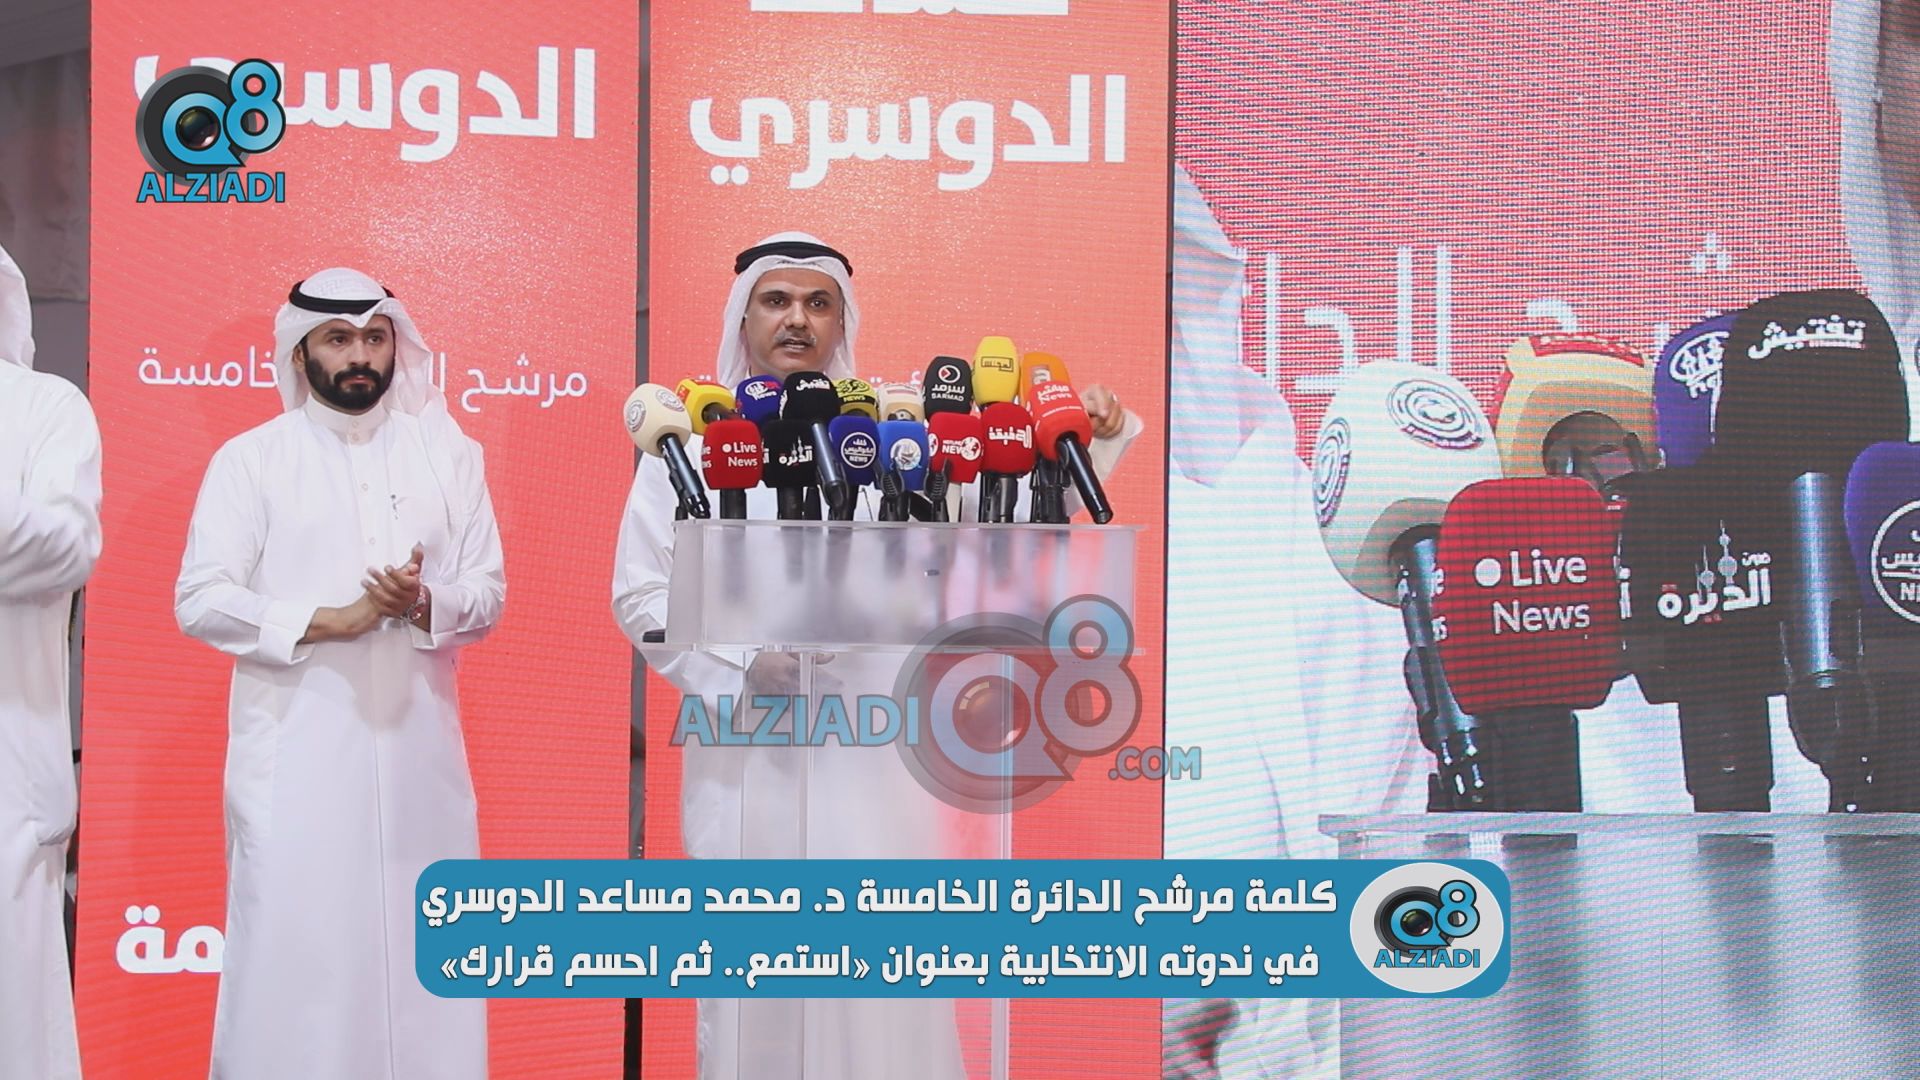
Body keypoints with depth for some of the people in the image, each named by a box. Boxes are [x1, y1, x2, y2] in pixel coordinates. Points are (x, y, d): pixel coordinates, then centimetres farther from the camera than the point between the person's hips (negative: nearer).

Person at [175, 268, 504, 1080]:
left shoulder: (449, 454, 10)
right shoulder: (249, 459, 4)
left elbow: (488, 594, 8)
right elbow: (200, 601, -2)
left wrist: (426, 604, -13)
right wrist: (321, 622, -14)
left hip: (418, 744, 2)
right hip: (294, 749, -2)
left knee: (426, 944, 5)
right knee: (292, 947, -2)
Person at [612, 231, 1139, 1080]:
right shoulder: (691, 440, 4)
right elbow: (641, 594, 4)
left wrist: (1086, 439, -13)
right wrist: (739, 666, -10)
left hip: (872, 751, 0)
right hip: (746, 759, 0)